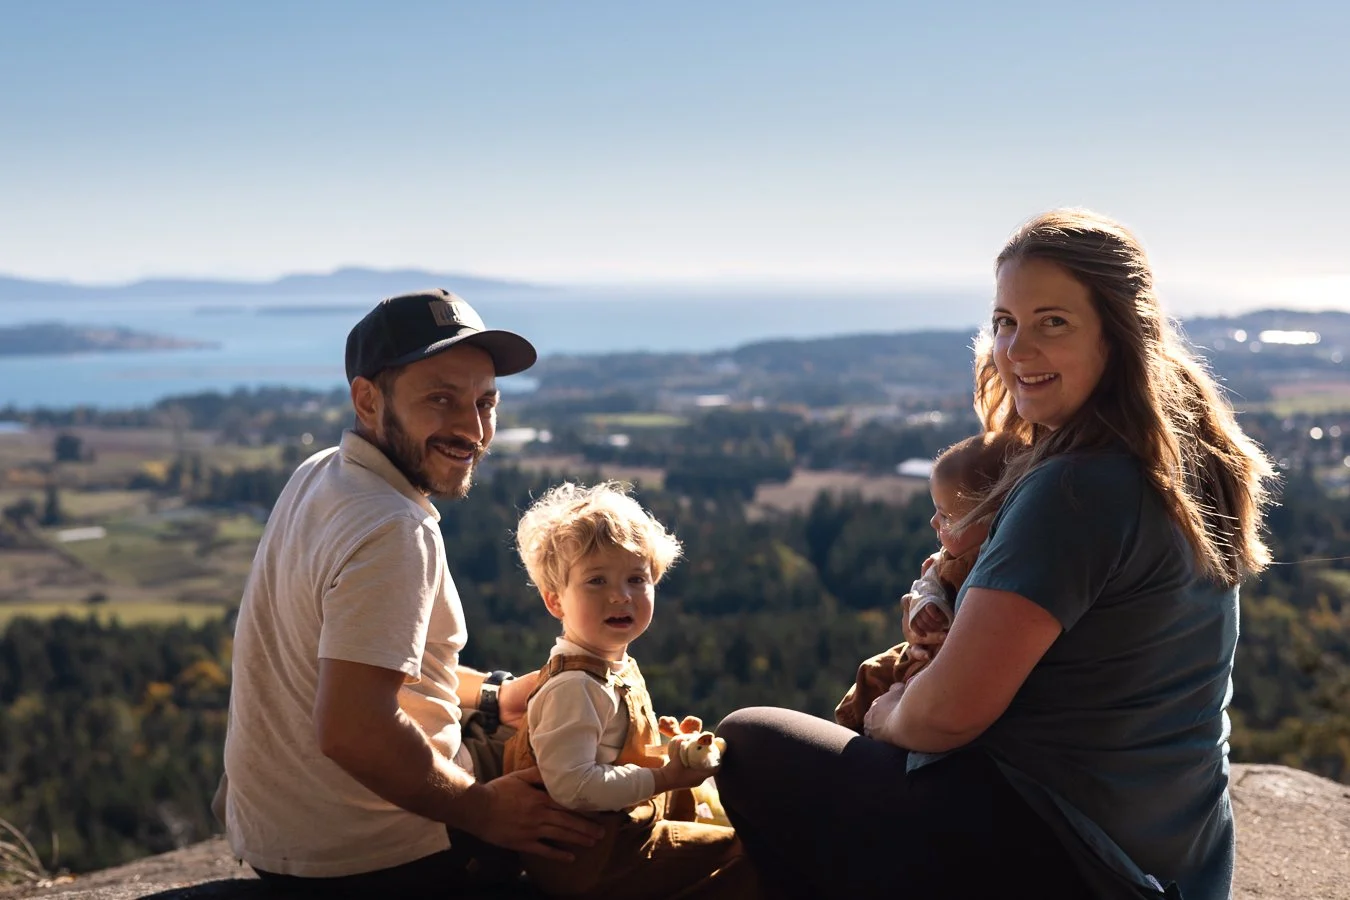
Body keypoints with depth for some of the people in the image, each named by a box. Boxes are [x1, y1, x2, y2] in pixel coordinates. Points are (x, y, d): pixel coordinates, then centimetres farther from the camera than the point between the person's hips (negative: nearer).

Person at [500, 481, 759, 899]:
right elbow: (571, 787, -31)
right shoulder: (573, 688, -24)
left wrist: (671, 745, 6)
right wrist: (665, 777, -25)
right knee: (742, 852, -6)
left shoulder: (619, 668, 8)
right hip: (592, 858, -10)